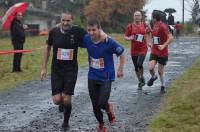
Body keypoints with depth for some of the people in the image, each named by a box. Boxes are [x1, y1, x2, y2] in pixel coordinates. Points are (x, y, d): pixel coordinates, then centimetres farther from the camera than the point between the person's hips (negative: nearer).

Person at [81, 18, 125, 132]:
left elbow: (122, 54, -8)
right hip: (92, 77, 4)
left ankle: (109, 108, 25)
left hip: (106, 78, -4)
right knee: (95, 105, 8)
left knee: (102, 103, -13)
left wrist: (120, 70, -1)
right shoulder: (87, 39, -9)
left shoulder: (109, 42, -21)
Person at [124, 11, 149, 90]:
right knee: (136, 67, 8)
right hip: (134, 50, 2)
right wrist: (130, 38, -16)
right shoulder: (130, 26, 1)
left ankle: (142, 77, 7)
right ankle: (140, 82, 26)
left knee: (139, 64, -21)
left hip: (143, 48, -2)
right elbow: (125, 37, 4)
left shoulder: (145, 25, 2)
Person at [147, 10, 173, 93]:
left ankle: (163, 86, 25)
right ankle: (153, 77, 18)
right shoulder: (154, 26, 6)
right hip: (154, 51, 5)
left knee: (160, 71, 3)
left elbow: (171, 38, -26)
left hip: (163, 53, -5)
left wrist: (163, 46, -35)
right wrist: (152, 44, 17)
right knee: (151, 68, -14)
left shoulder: (163, 27, -19)